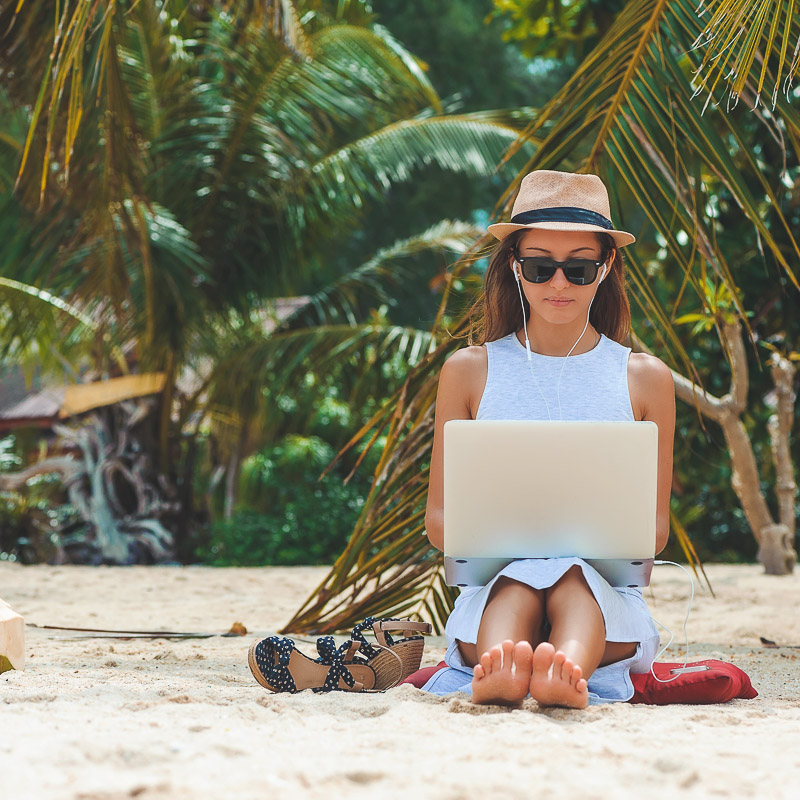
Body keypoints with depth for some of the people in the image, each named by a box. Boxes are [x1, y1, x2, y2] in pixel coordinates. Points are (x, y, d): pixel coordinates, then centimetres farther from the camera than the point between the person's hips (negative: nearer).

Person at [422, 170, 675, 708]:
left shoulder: (646, 378, 14)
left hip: (603, 588, 0)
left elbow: (656, 528, 15)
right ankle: (496, 670, -69)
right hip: (493, 588, 0)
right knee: (518, 581, -37)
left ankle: (569, 671, -69)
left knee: (573, 576, -37)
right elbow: (438, 519, 14)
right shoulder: (469, 371, 14)